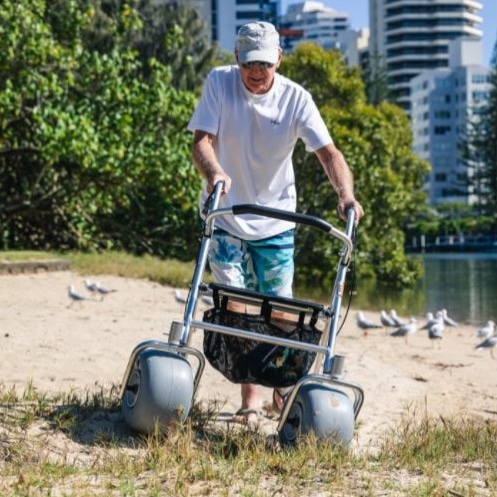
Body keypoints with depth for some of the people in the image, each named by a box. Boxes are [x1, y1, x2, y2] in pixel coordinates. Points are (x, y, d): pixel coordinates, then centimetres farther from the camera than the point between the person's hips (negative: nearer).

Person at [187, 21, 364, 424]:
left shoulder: (296, 98, -11)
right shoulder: (219, 83, -11)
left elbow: (328, 151, -18)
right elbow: (202, 140, -19)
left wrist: (346, 194, -37)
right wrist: (214, 173, -41)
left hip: (276, 218, 1)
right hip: (225, 215, 0)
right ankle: (250, 397, 3)